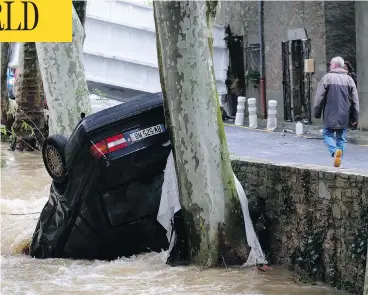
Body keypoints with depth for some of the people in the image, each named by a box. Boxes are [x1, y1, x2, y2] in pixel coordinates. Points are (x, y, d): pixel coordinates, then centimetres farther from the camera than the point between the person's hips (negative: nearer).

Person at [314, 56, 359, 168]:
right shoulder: (349, 79, 5)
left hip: (330, 115, -3)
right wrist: (355, 117, 12)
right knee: (341, 137, 12)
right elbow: (355, 101, 6)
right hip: (344, 116, 3)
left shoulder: (327, 78, -6)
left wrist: (317, 113, 5)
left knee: (328, 134, 5)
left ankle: (335, 151, -21)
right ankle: (338, 158, 11)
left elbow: (319, 97, -5)